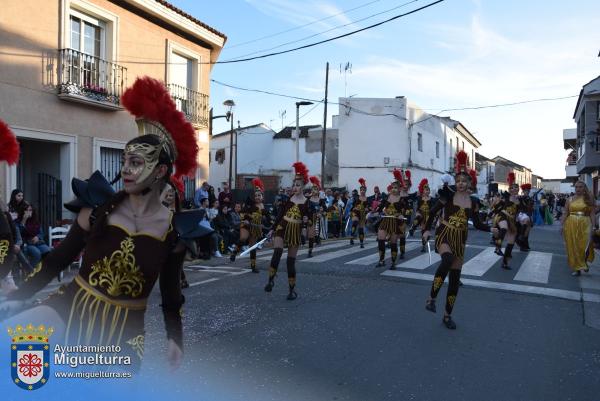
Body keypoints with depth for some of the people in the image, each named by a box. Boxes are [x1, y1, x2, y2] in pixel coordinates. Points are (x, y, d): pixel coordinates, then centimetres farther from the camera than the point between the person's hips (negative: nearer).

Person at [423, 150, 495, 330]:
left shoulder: (473, 202, 5)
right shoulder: (448, 195, -5)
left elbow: (477, 224, 11)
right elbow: (433, 212, 1)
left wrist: (492, 229, -3)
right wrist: (427, 230, -4)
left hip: (460, 240, 4)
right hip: (444, 235, -4)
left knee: (455, 277, 5)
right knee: (448, 259, -37)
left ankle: (448, 315, 19)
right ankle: (431, 297, -22)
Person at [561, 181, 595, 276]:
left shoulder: (589, 199, 4)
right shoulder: (570, 199, 8)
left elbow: (592, 214, -1)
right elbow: (565, 214, 7)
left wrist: (593, 226, -9)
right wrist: (562, 225, 0)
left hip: (584, 225, -2)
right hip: (571, 225, 2)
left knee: (585, 246, -9)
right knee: (573, 247, 4)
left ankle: (585, 262, 22)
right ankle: (577, 268, 14)